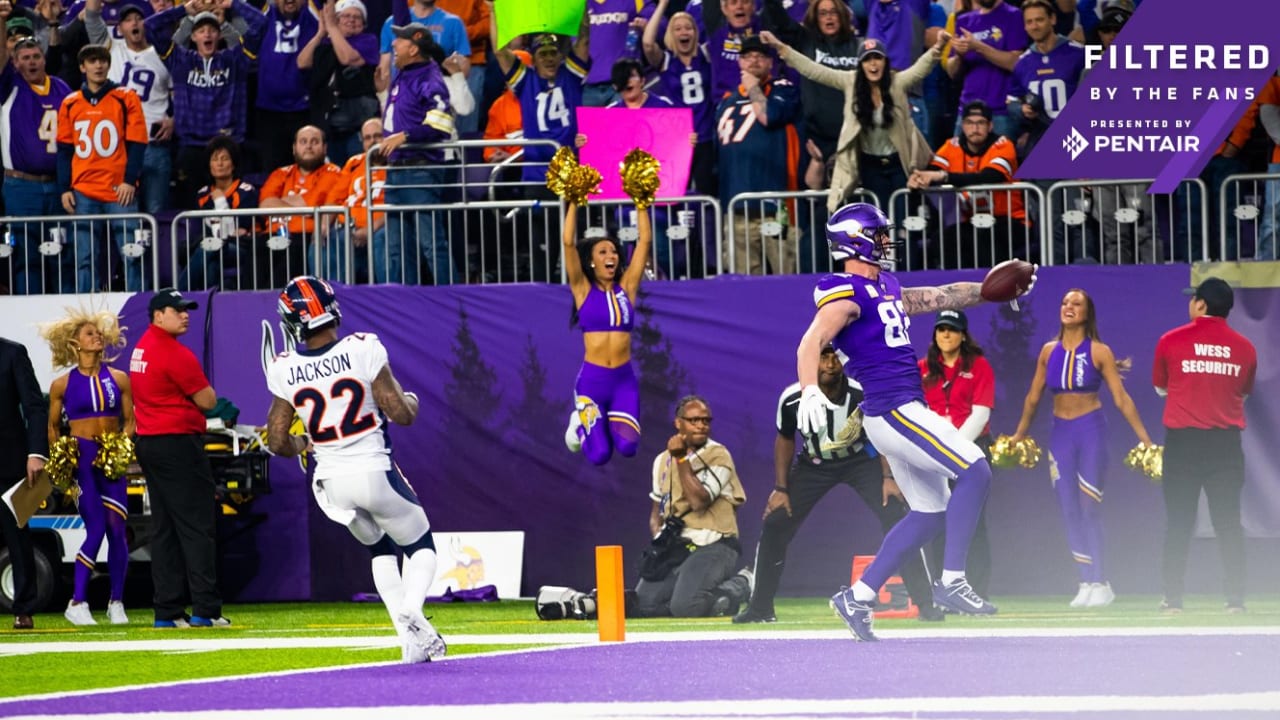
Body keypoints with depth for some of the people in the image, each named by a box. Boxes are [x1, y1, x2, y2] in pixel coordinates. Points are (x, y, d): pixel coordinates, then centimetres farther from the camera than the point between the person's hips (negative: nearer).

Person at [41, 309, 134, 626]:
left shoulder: (118, 379, 8)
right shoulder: (62, 384, 3)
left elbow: (130, 421, 8)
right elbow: (53, 427, 10)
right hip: (79, 457, -3)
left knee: (117, 529, -3)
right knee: (95, 528, -13)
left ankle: (116, 602, 8)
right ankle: (77, 603, -5)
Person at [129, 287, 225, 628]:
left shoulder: (141, 348, 13)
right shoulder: (175, 354, -15)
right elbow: (207, 400, -12)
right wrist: (202, 387, 7)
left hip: (147, 444, 9)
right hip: (179, 444, -9)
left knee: (163, 530, 9)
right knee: (197, 527, -8)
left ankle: (168, 611, 9)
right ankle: (205, 609, -13)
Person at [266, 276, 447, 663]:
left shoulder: (285, 371, -5)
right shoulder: (363, 350, -14)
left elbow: (278, 442, 0)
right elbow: (401, 414, -12)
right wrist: (412, 401, 12)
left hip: (331, 482, 3)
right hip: (375, 472, -3)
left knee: (380, 550, 27)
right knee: (420, 548, 17)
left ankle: (412, 634, 13)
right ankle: (410, 611, -14)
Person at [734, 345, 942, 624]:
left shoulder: (862, 394, -27)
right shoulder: (792, 400, -23)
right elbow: (785, 440, -4)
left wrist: (889, 478, -16)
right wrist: (781, 489, -5)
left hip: (861, 460, -1)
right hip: (813, 463, 1)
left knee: (897, 522, -16)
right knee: (775, 525, -7)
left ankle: (925, 603, -8)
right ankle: (760, 608, 8)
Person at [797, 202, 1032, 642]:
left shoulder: (886, 289, 17)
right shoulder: (846, 294, -12)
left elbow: (941, 297, 26)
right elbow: (811, 343, -25)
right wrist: (810, 390, -42)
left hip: (901, 414, 10)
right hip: (893, 410, -10)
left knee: (930, 513, 13)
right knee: (974, 470, -15)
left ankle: (858, 597, 14)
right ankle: (951, 582, -15)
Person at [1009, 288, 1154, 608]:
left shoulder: (1099, 352, -5)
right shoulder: (1049, 351, 6)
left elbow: (1121, 399, -6)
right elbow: (1033, 397, 16)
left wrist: (1145, 439, -9)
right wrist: (1019, 435, 20)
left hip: (1091, 430, -4)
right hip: (1060, 433, 4)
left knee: (1090, 509, -7)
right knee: (1069, 512, 2)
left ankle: (1099, 585, -2)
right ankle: (1087, 582, 7)